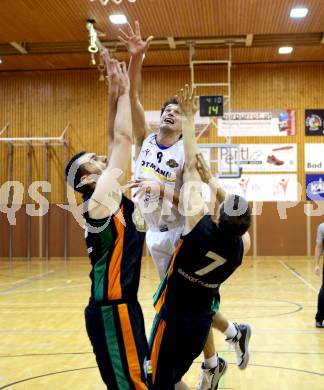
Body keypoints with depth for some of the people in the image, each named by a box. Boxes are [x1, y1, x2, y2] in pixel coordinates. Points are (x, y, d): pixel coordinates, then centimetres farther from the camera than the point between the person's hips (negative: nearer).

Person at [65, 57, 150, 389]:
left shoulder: (110, 194, 11)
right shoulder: (101, 197, -13)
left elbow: (116, 141, 10)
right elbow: (123, 137, -13)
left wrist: (114, 94, 8)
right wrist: (123, 90, -3)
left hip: (121, 305, 9)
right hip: (111, 310, -9)